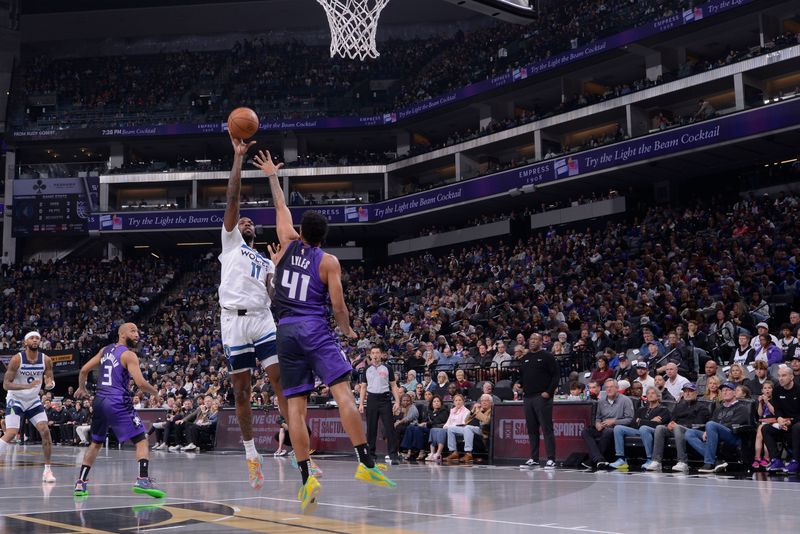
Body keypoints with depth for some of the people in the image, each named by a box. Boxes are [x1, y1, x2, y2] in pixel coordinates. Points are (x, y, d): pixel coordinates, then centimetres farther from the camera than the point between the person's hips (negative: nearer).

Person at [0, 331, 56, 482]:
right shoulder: (17, 359, -19)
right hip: (15, 400, -4)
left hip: (33, 401, 4)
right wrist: (27, 386, -33)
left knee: (45, 431, -8)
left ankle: (47, 470, 2)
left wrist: (50, 384, -22)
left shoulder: (46, 360, -8)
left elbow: (50, 379, 4)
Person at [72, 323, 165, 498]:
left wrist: (82, 388, 35)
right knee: (141, 440, -3)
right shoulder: (129, 355, -6)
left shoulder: (105, 350, 14)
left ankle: (80, 483, 19)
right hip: (118, 402, -7)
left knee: (96, 443, 22)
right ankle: (143, 480, -19)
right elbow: (140, 383, -16)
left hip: (99, 400, 7)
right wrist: (155, 393, 2)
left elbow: (84, 370, 17)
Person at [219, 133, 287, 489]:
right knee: (241, 391, 2)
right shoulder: (229, 242, 15)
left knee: (281, 380, -9)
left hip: (262, 320, 2)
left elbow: (274, 294, 15)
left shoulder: (267, 262, 26)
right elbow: (233, 198, 6)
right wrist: (238, 156, 3)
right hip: (234, 321, -2)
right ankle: (251, 456, 11)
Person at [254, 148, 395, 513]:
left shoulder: (288, 244, 10)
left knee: (295, 406, 1)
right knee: (342, 392, -11)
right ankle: (366, 463, -22)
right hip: (315, 329, -3)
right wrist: (347, 329, 16)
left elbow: (281, 208, 26)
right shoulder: (328, 261, 2)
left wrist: (272, 176, 39)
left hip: (286, 331, 4)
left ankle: (306, 478, -5)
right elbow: (337, 305, -3)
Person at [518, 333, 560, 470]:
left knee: (547, 429, -7)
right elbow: (520, 375, 27)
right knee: (532, 430, 9)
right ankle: (533, 459, 14)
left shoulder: (547, 356, -2)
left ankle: (551, 460, -7)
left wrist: (549, 392, -14)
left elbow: (556, 374, -7)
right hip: (528, 397, 6)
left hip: (542, 397, -6)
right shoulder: (525, 358, 17)